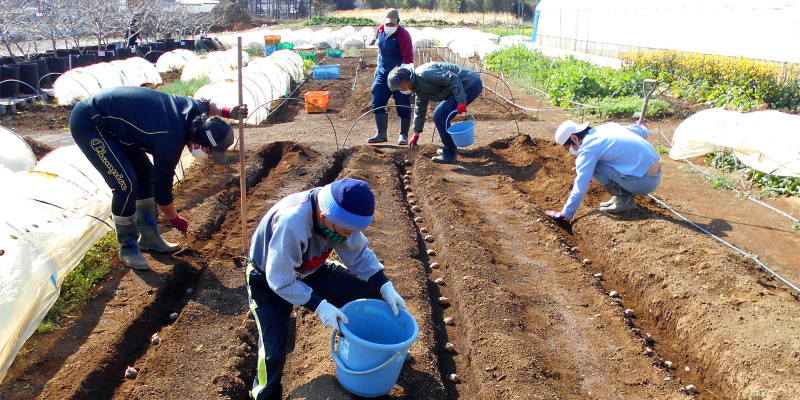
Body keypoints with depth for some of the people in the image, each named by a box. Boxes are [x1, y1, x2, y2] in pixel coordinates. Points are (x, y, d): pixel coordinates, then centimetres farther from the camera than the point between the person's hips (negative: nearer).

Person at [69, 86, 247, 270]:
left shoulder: (190, 107, -9)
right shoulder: (170, 143, -29)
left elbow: (207, 105, 18)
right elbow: (162, 188, -17)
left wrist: (228, 112, -1)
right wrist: (175, 219, -1)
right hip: (88, 124, -10)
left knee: (145, 172, 10)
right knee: (126, 185, -16)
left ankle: (149, 236, 23)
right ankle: (128, 248, 4)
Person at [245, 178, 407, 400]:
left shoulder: (339, 213, -22)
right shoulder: (291, 223, -42)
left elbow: (359, 254, -7)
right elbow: (281, 281, -32)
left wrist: (385, 287, -16)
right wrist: (320, 306, -33)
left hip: (311, 272, 6)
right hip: (271, 280, -5)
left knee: (371, 292, -1)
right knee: (274, 351, -18)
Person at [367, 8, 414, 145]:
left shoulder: (403, 35, -16)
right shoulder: (380, 30, 5)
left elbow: (408, 58, -19)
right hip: (383, 73, 6)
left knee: (403, 106, 0)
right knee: (378, 102, 0)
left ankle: (404, 135, 11)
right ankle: (381, 134, 7)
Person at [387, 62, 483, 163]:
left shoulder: (424, 74, -19)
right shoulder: (419, 87, 14)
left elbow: (453, 79, -23)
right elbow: (419, 109, 26)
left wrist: (461, 102, -27)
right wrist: (416, 134, 33)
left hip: (470, 85, -10)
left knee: (439, 116, -9)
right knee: (441, 116, 16)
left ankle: (449, 155, -1)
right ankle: (449, 149, 26)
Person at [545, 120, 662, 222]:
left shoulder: (588, 149, -13)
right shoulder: (608, 127, 9)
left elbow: (580, 187, -15)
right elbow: (643, 131, 19)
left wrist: (564, 214, -8)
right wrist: (643, 127, 44)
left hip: (643, 182, -9)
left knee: (592, 164, -9)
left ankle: (624, 199, -4)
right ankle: (622, 195, 15)